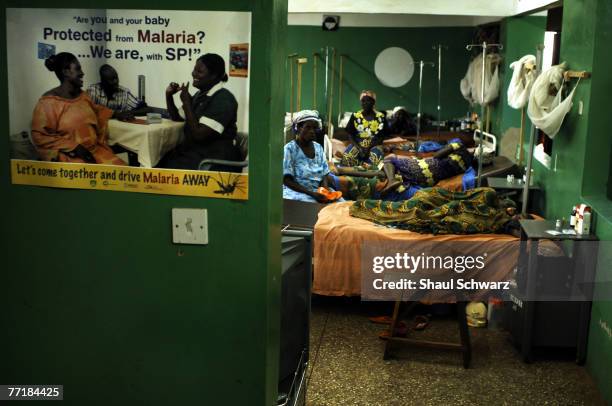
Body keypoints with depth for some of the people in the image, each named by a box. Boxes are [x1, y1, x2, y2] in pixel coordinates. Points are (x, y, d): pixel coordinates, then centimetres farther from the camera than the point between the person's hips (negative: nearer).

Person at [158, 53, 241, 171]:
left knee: (168, 168, -23)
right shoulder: (200, 95, 13)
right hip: (193, 151, 9)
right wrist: (169, 95, 8)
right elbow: (177, 118, 24)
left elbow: (199, 134, -21)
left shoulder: (223, 99, -16)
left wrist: (186, 102, -15)